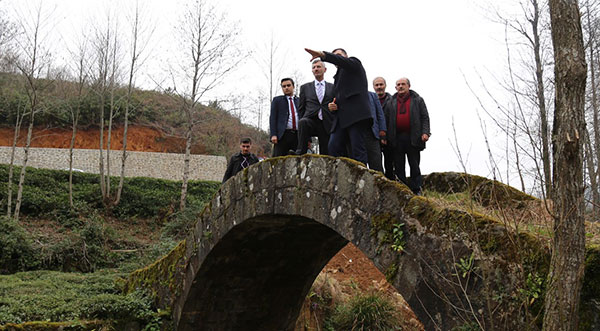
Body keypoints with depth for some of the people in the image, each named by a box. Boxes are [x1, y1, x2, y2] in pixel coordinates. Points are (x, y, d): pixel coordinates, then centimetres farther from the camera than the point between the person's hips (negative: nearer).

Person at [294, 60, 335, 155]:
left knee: (325, 154, -6)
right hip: (311, 120, -1)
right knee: (302, 122, -35)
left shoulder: (332, 88, 16)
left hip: (327, 125, 1)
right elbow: (301, 108, 16)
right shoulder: (305, 87, 17)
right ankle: (301, 154, -33)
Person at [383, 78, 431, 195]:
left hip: (413, 138, -2)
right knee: (399, 166, 3)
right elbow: (386, 120, 13)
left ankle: (416, 190, 6)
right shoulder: (390, 102, 14)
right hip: (396, 139, 2)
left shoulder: (417, 100, 9)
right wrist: (386, 136, 3)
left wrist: (425, 132, -9)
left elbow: (425, 117, 5)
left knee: (414, 165, 1)